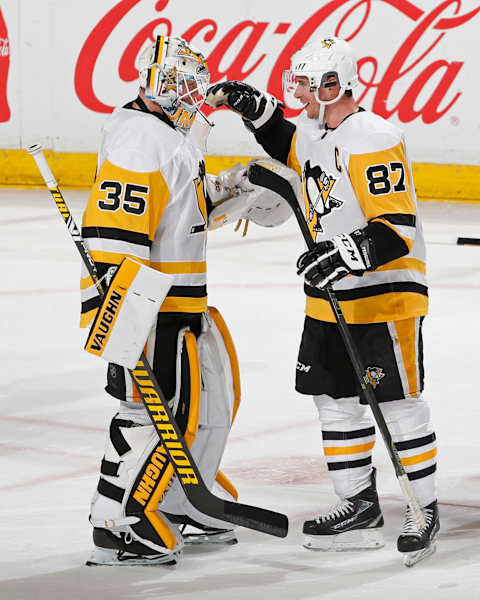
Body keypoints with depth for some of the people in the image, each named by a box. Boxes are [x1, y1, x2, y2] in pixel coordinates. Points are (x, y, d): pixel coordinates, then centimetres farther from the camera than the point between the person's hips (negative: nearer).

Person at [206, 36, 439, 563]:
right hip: (330, 297, 9)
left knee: (398, 403, -3)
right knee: (335, 398, 11)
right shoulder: (312, 134, 7)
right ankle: (359, 506, 20)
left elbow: (397, 229, -25)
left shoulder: (374, 139, -21)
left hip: (385, 293, -9)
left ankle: (423, 509, 7)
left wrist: (344, 254, -34)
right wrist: (256, 109, 16)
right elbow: (287, 148, 33)